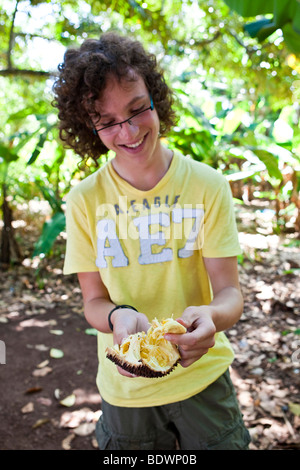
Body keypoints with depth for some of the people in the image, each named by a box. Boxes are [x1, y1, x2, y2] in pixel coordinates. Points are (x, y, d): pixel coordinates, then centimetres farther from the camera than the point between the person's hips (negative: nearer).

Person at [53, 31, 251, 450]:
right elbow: (94, 300, -5)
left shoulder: (208, 185, -13)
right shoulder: (84, 200, -10)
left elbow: (229, 291, -12)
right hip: (125, 386, 1)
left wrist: (212, 316, -35)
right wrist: (118, 316, -28)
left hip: (203, 375, 0)